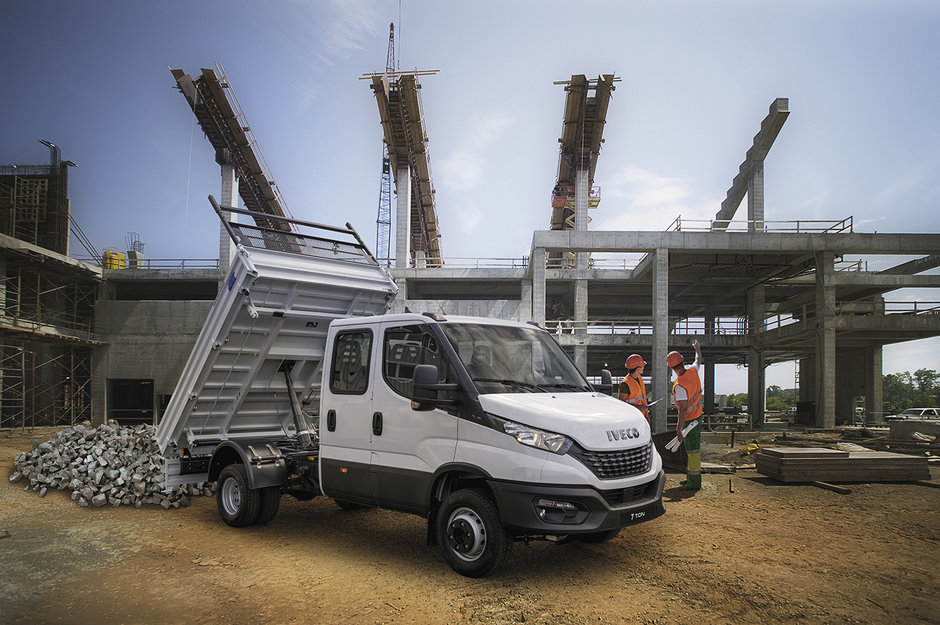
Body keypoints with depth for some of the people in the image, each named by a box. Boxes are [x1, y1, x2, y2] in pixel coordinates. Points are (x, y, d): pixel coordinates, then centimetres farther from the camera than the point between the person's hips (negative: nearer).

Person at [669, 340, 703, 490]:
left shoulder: (680, 385, -28)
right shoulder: (692, 371, -6)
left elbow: (683, 409, -29)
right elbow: (698, 360, 19)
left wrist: (679, 430, -25)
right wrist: (697, 349, 39)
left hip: (690, 420, -9)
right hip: (698, 415, 9)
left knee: (692, 451, -2)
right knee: (694, 449, 17)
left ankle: (694, 483, 6)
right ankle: (691, 478, 27)